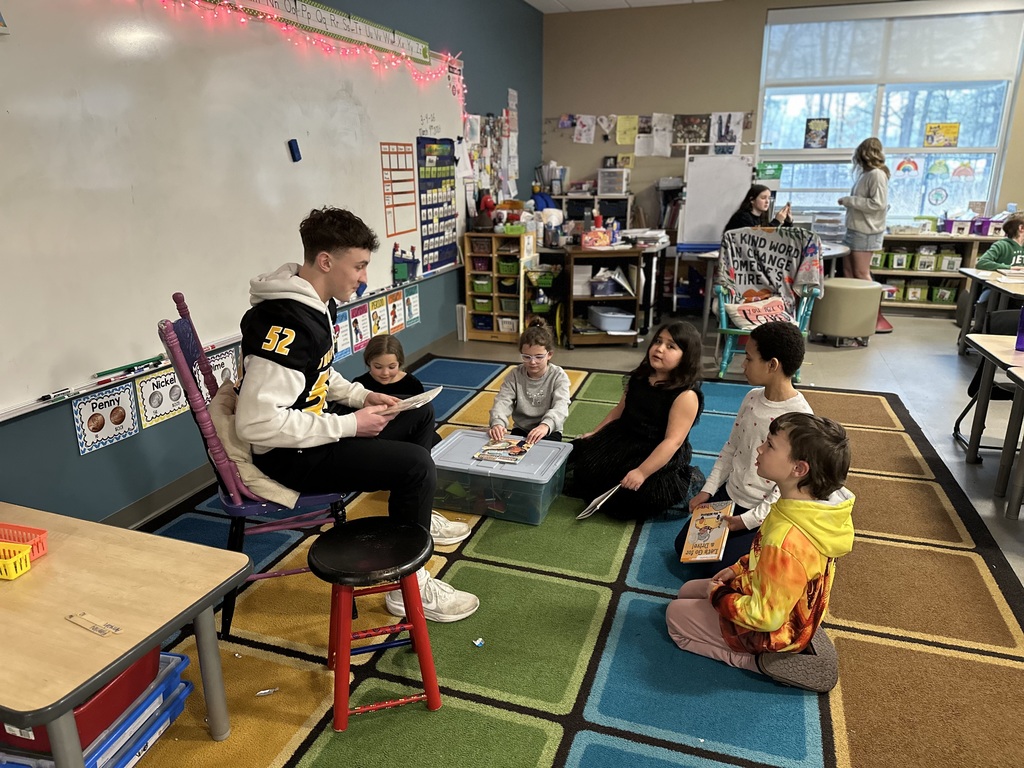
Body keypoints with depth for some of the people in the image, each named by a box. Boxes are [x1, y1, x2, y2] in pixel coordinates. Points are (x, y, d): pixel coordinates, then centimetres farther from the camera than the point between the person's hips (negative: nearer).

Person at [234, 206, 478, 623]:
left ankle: (416, 517, 35)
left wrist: (362, 396, 3)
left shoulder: (316, 303, 4)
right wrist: (348, 425, -25)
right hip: (288, 455, -10)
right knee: (416, 464, -21)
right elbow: (257, 422, -33)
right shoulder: (286, 322, -29)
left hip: (314, 426, 10)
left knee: (420, 415, 17)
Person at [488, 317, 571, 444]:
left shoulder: (558, 376, -11)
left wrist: (545, 425, -49)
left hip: (549, 431, -2)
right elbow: (502, 401, -16)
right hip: (521, 429, 2)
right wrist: (497, 422, -40)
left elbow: (561, 406, -27)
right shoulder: (515, 375, -3)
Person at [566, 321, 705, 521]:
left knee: (637, 494, -22)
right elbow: (619, 410, 15)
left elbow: (672, 441, -25)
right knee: (586, 466, -8)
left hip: (662, 455, -6)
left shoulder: (686, 395, -20)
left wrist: (642, 472, -30)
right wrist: (594, 434, 12)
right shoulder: (639, 378, 2)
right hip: (624, 438, 6)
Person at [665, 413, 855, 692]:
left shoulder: (786, 541, -41)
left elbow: (766, 618, -30)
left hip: (770, 632, -8)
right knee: (688, 591, 22)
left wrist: (719, 595, -15)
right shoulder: (812, 507, -14)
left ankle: (760, 661, 2)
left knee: (675, 614, 9)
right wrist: (739, 569, 2)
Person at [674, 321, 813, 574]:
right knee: (684, 547, 9)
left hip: (762, 513, -7)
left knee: (714, 568, -6)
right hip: (728, 495, 7)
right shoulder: (752, 397, -3)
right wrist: (707, 490, 2)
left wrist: (749, 520, -19)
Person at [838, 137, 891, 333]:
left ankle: (876, 317, -2)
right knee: (848, 272, 10)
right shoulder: (866, 174, 15)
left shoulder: (877, 174, -13)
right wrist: (849, 202, 3)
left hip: (865, 231, -9)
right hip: (855, 228, 10)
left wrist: (849, 200, -16)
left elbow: (879, 204, -20)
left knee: (861, 275, -7)